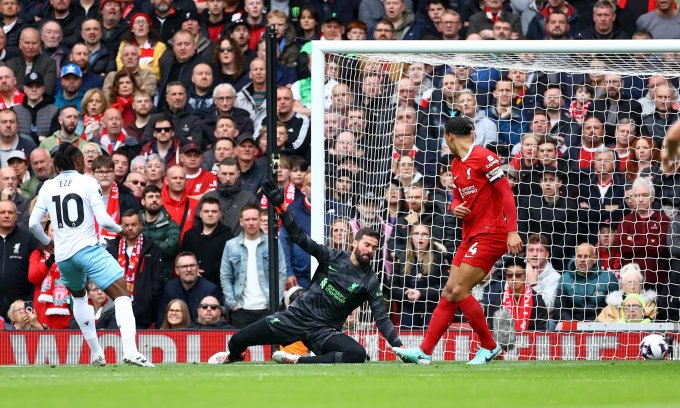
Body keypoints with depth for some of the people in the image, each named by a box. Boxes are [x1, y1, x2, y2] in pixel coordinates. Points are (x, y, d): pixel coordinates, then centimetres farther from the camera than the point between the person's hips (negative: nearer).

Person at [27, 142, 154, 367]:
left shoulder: (48, 186, 10)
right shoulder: (87, 182, -2)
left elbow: (33, 223, 10)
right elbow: (103, 220, -9)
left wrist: (47, 242, 28)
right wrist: (119, 229, 12)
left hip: (62, 255, 5)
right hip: (88, 248, -5)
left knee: (78, 296, 31)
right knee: (122, 294, -11)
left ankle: (96, 354, 28)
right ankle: (130, 350, -32)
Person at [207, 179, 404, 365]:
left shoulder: (370, 282, -2)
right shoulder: (333, 257, 1)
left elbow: (382, 319, -5)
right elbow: (301, 238, -2)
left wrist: (399, 346, -17)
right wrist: (279, 207, -11)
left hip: (325, 331, -1)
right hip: (298, 315, 1)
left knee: (358, 354, -33)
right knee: (238, 340, -6)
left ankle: (299, 362, -24)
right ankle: (233, 356, 32)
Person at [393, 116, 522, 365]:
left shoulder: (483, 158, -12)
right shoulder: (456, 165, 15)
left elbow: (506, 193, -14)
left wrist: (512, 231, -20)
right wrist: (456, 208, 1)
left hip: (491, 234, -9)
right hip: (471, 236, 9)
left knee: (459, 290, -13)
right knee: (449, 293, 4)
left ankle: (490, 347, -1)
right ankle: (424, 352, 2)